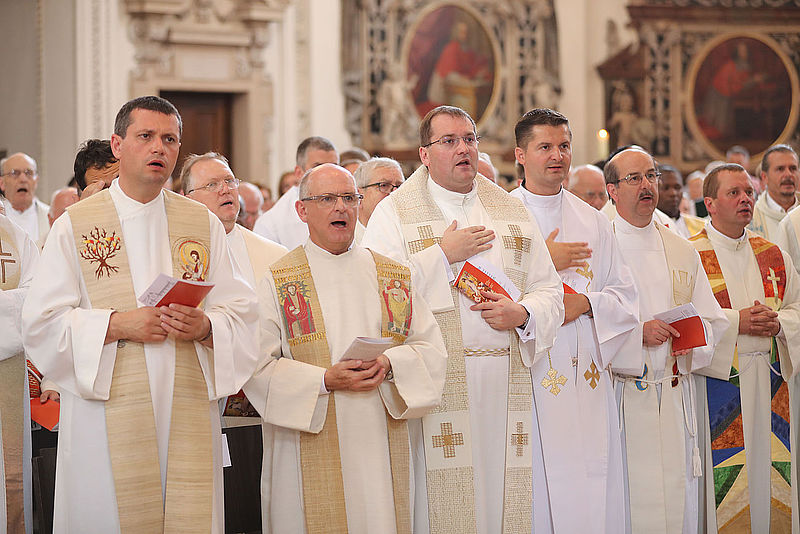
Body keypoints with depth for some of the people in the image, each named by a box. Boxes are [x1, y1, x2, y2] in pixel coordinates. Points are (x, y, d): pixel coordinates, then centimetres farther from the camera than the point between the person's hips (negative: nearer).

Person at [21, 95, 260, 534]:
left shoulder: (204, 224, 11)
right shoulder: (74, 225, 3)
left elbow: (241, 312, 7)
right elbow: (41, 321, -3)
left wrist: (205, 326, -14)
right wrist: (117, 325, -15)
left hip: (188, 411, 2)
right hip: (108, 411, -2)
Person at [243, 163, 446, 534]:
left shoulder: (395, 277, 12)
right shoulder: (278, 282, 1)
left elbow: (431, 349, 7)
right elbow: (257, 367, -6)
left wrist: (389, 365, -13)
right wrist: (325, 380, -18)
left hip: (382, 450, 3)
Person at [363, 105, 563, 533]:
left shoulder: (512, 213, 16)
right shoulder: (394, 213, 4)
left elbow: (549, 290, 14)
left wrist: (522, 314, -7)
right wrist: (442, 254, -9)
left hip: (505, 381, 4)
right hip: (437, 381, -4)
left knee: (503, 496, 2)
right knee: (444, 500, -7)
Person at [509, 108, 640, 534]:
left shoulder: (592, 222, 14)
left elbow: (625, 297, 11)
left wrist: (584, 302, -8)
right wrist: (545, 262, -13)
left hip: (589, 380, 3)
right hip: (530, 380, -3)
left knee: (593, 497, 1)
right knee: (538, 496, -5)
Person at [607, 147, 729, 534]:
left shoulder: (683, 252, 14)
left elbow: (713, 320, 16)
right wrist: (638, 332, -16)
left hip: (674, 396, 4)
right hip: (621, 395, -4)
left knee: (677, 499, 2)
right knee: (624, 501, -6)